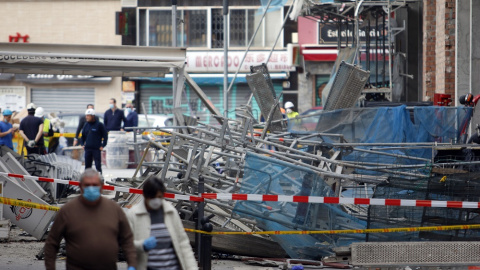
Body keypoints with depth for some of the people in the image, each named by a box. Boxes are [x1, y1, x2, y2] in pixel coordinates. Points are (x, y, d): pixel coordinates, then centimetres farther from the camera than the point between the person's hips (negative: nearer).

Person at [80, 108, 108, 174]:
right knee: (87, 165, 7)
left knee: (98, 165, -7)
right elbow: (82, 135, 21)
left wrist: (103, 145, -6)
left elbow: (105, 135, -1)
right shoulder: (86, 125, 11)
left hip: (97, 149, -5)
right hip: (87, 149, 5)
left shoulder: (99, 125, -4)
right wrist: (82, 144, 9)